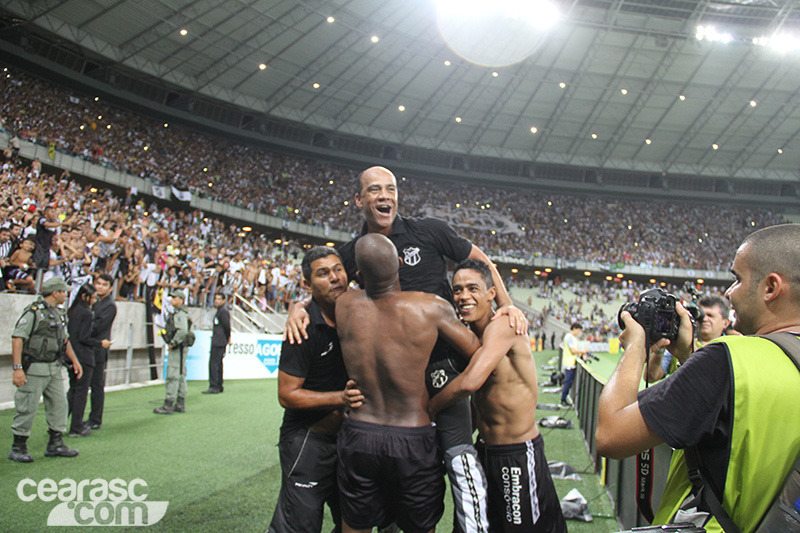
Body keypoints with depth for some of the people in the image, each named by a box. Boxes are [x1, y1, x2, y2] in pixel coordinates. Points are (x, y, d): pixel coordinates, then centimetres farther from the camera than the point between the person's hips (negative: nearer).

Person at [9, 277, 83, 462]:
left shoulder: (58, 313, 13)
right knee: (27, 408, -1)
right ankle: (18, 448, 12)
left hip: (54, 368, 8)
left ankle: (56, 444, 19)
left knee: (59, 404, 10)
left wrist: (74, 360, 23)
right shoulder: (34, 312, -14)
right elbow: (17, 338, -19)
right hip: (34, 368, -8)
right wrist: (17, 368, -24)